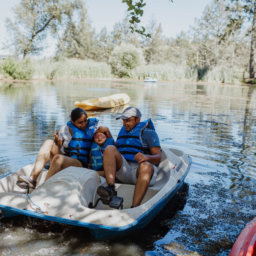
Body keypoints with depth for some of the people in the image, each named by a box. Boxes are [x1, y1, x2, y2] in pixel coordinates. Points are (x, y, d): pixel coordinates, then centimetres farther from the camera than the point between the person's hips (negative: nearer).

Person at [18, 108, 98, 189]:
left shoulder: (91, 127, 5)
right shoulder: (65, 129, 9)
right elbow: (58, 148, 8)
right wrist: (57, 140, -11)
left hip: (80, 164, -4)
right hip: (64, 159, 4)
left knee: (58, 158, -33)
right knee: (49, 143, -14)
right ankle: (32, 178, -27)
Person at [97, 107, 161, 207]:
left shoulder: (148, 133, 11)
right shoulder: (122, 132, 28)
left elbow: (158, 158, -2)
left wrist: (147, 157, -24)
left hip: (142, 173, -4)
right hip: (124, 171, 4)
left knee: (146, 166, -38)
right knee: (110, 148, -17)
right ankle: (111, 188, -37)